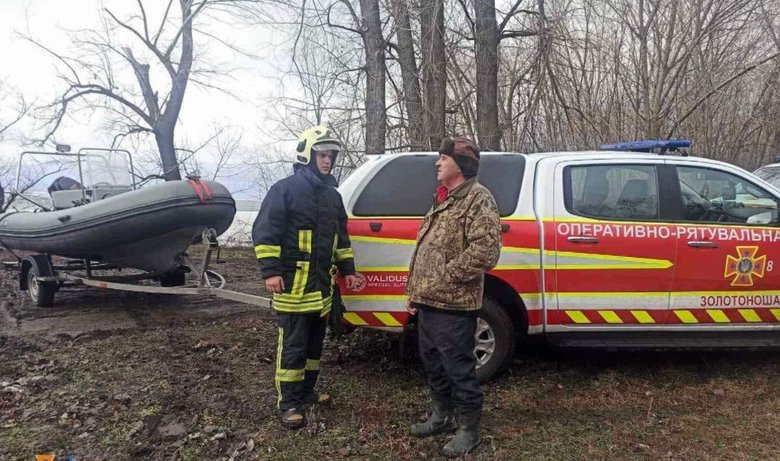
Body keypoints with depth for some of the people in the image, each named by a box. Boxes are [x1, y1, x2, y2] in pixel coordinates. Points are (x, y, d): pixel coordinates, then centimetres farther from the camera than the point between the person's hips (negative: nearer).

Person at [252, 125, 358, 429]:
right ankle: (289, 403, 8)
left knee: (315, 343, 16)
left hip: (322, 284, 8)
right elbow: (264, 232, -13)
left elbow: (341, 235, 23)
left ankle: (306, 392, 31)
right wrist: (270, 270, -19)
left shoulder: (332, 195, 15)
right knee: (292, 347, -2)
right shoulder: (285, 189, -8)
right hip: (293, 284, -8)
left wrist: (347, 269, 19)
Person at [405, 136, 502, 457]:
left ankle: (468, 429, 17)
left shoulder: (478, 198, -12)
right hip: (428, 302, 10)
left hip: (452, 306, -10)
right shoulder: (444, 199, 18)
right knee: (433, 363, 20)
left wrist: (446, 277, -18)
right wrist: (415, 292, 18)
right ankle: (442, 416, 37)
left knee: (459, 369, 2)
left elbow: (485, 251, -24)